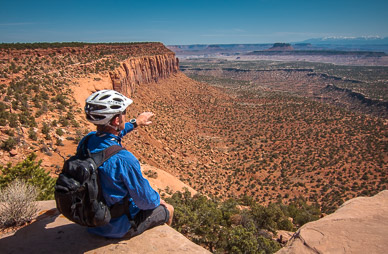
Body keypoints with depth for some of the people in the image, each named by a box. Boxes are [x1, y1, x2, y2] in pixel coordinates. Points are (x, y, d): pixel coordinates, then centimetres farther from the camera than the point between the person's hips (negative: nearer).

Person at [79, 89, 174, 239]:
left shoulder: (85, 142, -14)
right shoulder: (124, 159, -37)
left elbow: (107, 135, 11)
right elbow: (145, 201, -24)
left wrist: (135, 123, 21)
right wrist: (158, 200, -1)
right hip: (118, 227, -7)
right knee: (168, 209, 16)